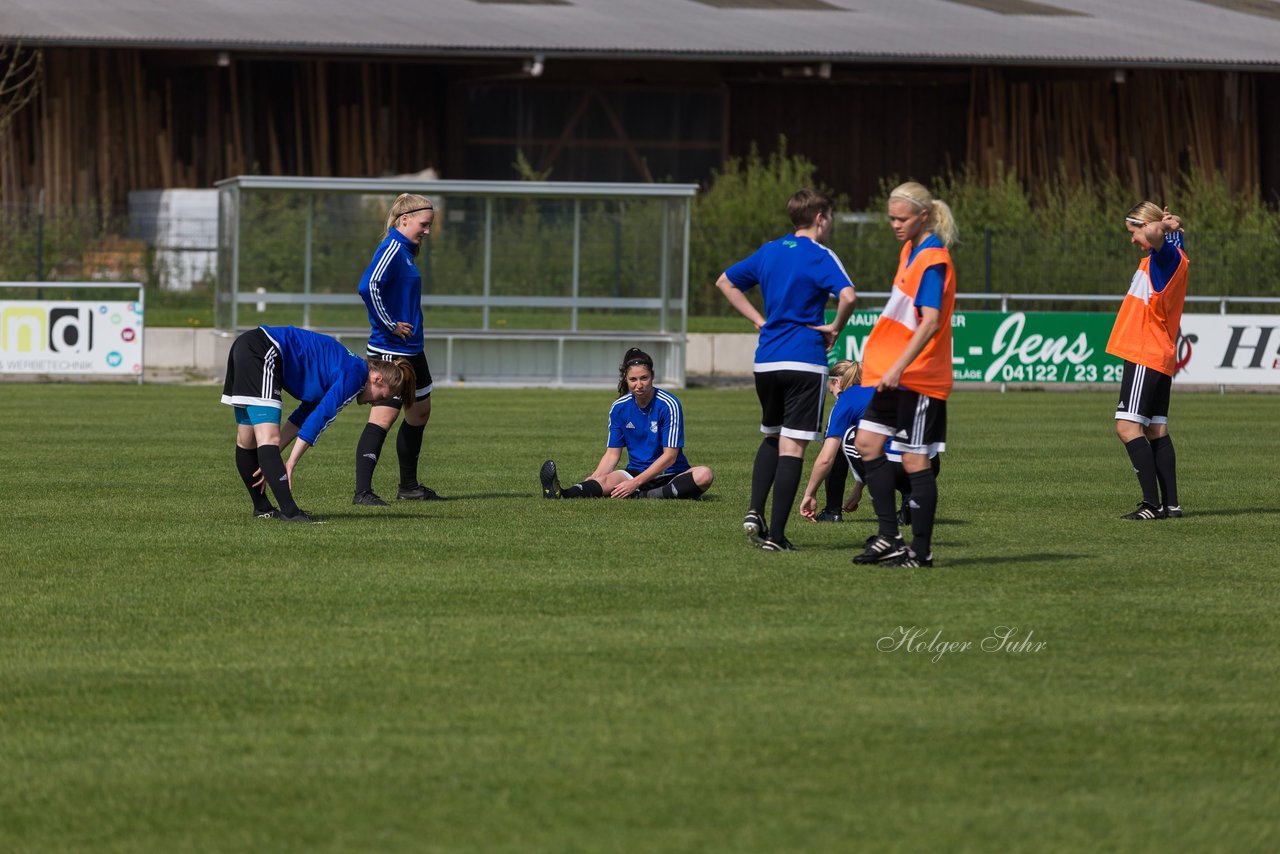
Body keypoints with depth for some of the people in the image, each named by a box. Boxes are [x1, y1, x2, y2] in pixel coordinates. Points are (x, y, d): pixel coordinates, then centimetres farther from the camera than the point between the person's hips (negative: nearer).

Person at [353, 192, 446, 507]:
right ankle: (362, 491, -17)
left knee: (420, 411, 19)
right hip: (389, 350, -11)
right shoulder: (392, 248, -16)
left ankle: (409, 486, 30)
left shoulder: (406, 250, 14)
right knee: (384, 416, -14)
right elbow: (368, 286, -29)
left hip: (411, 349, 11)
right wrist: (389, 325, -22)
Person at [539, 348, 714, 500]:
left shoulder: (669, 404, -11)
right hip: (636, 474, 2)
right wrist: (593, 480, -15)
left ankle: (640, 497, -40)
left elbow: (669, 456, -15)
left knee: (704, 475, -34)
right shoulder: (619, 408, 1)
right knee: (607, 480, -30)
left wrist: (635, 483, -23)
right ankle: (561, 495, -59)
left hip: (670, 477, -2)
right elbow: (612, 453, 5)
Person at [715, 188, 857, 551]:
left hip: (765, 361, 6)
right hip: (805, 362, -6)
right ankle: (775, 535, -7)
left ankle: (755, 511, 6)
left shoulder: (768, 251, 12)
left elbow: (725, 282, 22)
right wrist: (836, 327, -7)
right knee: (792, 446, -3)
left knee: (771, 436, 23)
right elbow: (847, 295, -25)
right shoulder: (821, 257, -8)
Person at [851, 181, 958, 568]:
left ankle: (921, 550, 2)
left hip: (919, 377, -10)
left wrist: (898, 368, -30)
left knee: (915, 460, -4)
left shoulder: (932, 260, -18)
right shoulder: (910, 251, 11)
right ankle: (889, 537, 11)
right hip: (896, 374, 10)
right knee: (867, 444, 8)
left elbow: (931, 322, -26)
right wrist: (885, 362, 23)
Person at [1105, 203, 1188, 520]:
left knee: (1128, 427, -13)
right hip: (1161, 359, 10)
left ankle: (1153, 503, -18)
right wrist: (1172, 225, 20)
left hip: (1144, 356, -10)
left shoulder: (1166, 254, -13)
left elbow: (1153, 234, -36)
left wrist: (1164, 226, -17)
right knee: (1156, 431, 10)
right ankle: (1171, 504, 8)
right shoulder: (1172, 254, 15)